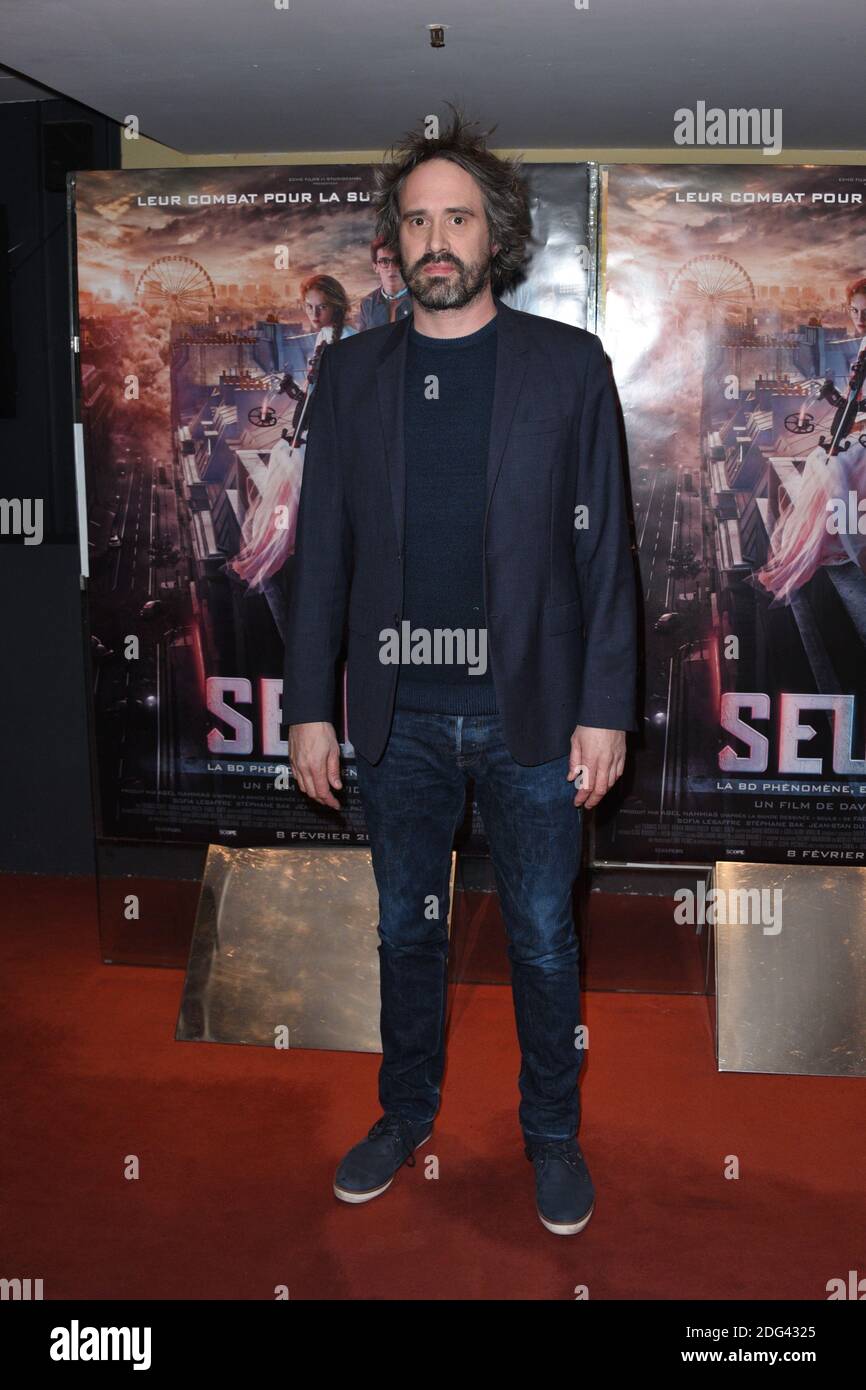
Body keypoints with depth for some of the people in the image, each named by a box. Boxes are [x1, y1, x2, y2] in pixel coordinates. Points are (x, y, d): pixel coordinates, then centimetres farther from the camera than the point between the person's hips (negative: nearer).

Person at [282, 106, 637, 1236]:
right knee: (406, 930, 16)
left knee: (544, 941, 11)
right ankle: (407, 1113, 37)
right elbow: (324, 547, 5)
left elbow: (603, 549, -2)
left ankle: (553, 1133, 32)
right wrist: (309, 706, 2)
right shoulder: (353, 372, 6)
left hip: (530, 714, -2)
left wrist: (604, 710, -7)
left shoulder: (569, 366, 0)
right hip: (401, 716, 2)